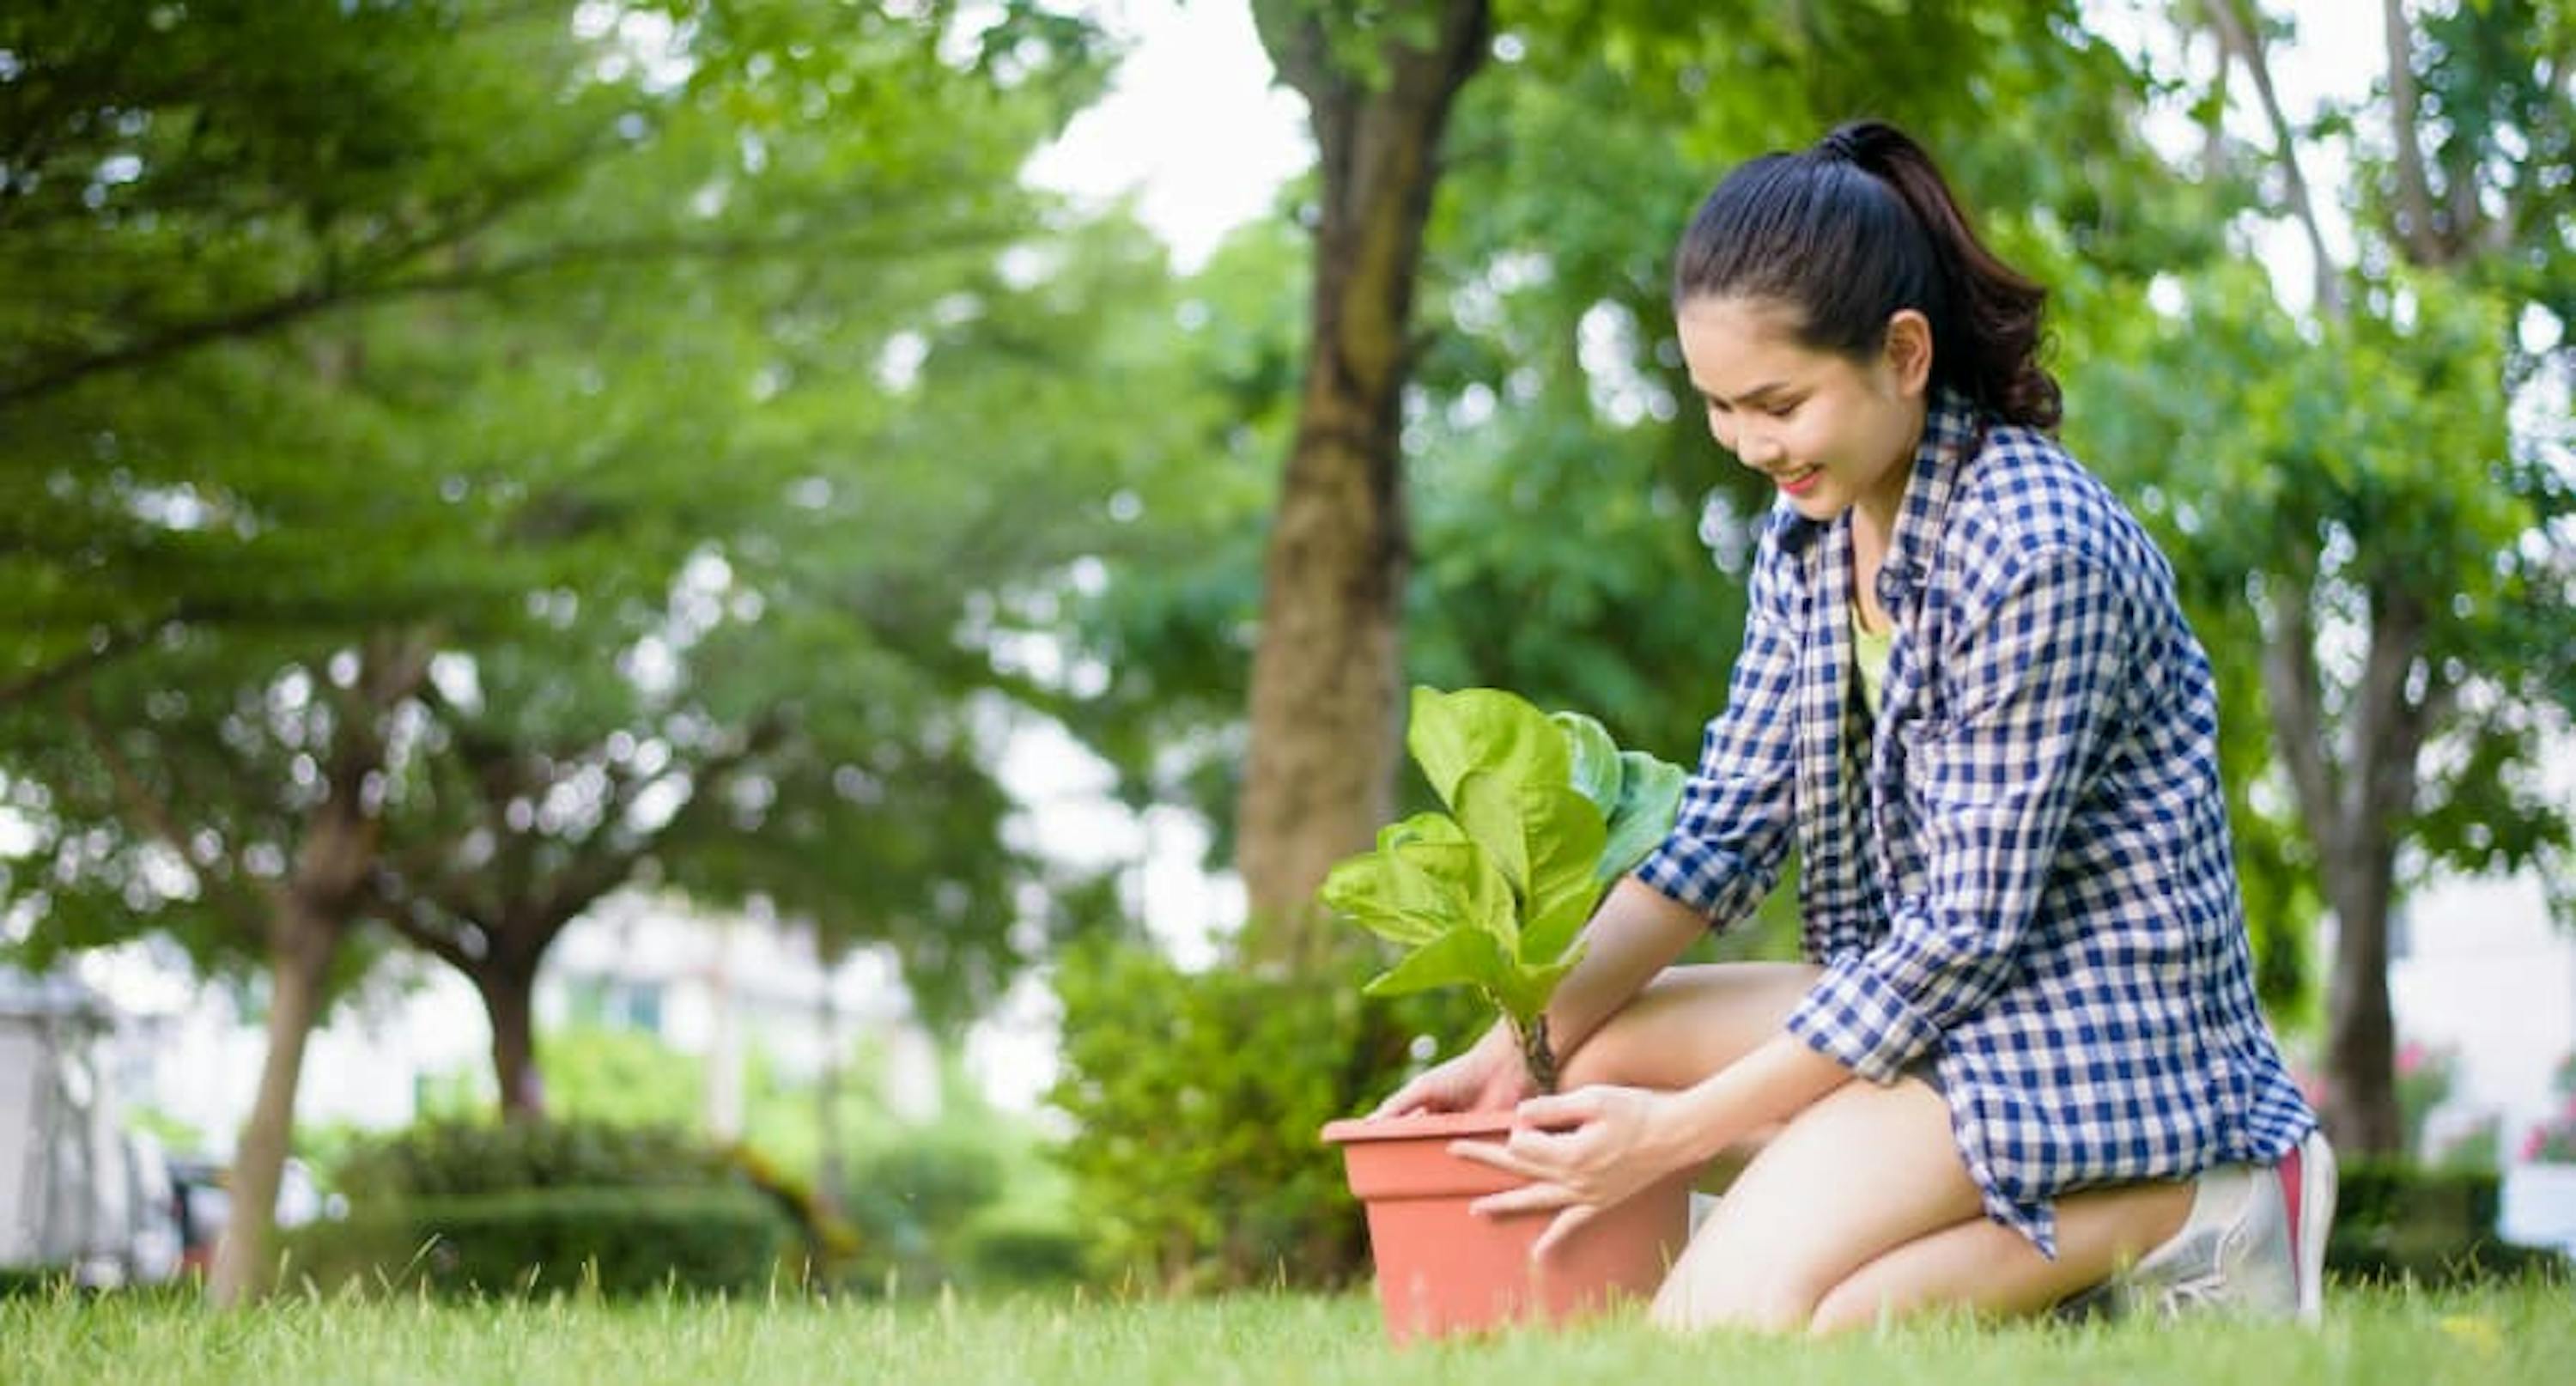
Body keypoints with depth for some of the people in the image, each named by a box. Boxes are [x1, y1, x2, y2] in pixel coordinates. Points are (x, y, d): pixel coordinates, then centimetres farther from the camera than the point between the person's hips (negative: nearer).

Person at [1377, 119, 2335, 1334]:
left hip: (2093, 1023, -10)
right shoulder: (1808, 532, 6)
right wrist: (1526, 1038, -8)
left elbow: (1967, 929, -22)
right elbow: (1724, 832, 6)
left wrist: (1681, 1129, -20)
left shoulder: (2035, 550, -22)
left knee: (1717, 1322, -23)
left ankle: (2172, 1219, -9)